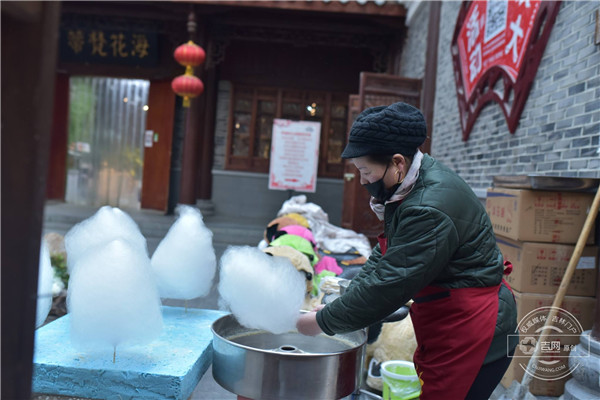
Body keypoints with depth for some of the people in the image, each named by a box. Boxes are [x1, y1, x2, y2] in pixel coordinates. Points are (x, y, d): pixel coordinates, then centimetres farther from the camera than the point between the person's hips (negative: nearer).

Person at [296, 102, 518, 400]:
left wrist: (323, 322, -16)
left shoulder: (431, 209, -29)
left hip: (471, 330, -9)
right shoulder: (409, 189, 3)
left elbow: (390, 285, -27)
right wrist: (339, 305, 1)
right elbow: (383, 256, 9)